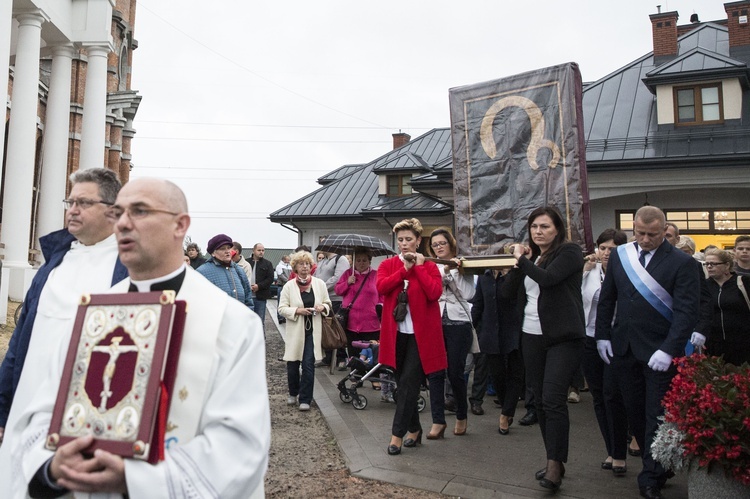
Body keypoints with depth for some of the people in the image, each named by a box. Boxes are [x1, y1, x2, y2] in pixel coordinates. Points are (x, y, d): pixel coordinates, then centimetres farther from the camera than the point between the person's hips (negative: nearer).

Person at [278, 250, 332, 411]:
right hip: (295, 331, 0)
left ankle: (305, 399, 8)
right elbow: (282, 308, -2)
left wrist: (323, 307, -11)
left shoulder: (319, 284, 3)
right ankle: (293, 394, 36)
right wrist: (297, 311, -17)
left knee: (308, 365, -5)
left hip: (312, 331, 0)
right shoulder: (289, 286, -2)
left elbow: (328, 303, 12)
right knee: (292, 365, 11)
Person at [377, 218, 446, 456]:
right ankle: (414, 429, 27)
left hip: (420, 333, -3)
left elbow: (435, 293, -16)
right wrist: (404, 268, -12)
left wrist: (419, 267, -11)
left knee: (408, 383, -6)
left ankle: (397, 434, 1)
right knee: (404, 383, 12)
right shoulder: (388, 265, 7)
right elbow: (381, 287, -12)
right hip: (396, 333, 3)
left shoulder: (429, 266, 1)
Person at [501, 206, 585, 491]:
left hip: (563, 338, -6)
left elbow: (547, 278, -23)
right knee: (539, 400, 9)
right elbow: (507, 292, 7)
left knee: (553, 400, -11)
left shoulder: (570, 252, -5)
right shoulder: (531, 257, 13)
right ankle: (553, 459, 22)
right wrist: (520, 262, -3)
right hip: (531, 337, 6)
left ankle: (555, 464, -1)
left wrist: (522, 259, -9)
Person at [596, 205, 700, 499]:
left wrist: (669, 350, -19)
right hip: (624, 349, 4)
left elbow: (687, 311, -12)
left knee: (657, 416, 2)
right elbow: (606, 299, 13)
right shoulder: (619, 256, 6)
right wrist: (603, 335, 7)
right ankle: (657, 466, 29)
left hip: (659, 353, -4)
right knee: (634, 412, 11)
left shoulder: (682, 263, -7)